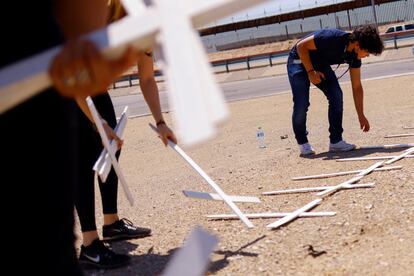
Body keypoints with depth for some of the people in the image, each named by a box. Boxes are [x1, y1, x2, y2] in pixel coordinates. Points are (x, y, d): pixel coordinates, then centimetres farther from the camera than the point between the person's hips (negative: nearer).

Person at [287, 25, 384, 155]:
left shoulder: (354, 56, -12)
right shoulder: (332, 38, -35)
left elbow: (356, 87, -3)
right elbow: (301, 46, -26)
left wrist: (361, 116, -2)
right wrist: (310, 71, -27)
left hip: (320, 64, 7)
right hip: (300, 60, -6)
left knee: (336, 95, -11)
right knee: (301, 104, -15)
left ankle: (336, 141, -3)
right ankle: (302, 142, 6)